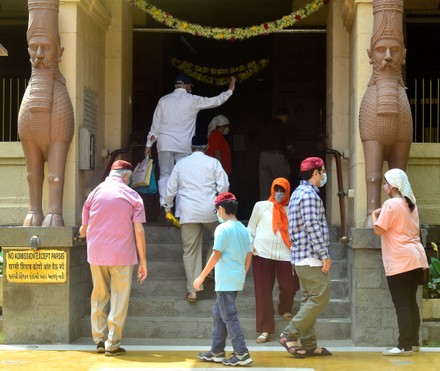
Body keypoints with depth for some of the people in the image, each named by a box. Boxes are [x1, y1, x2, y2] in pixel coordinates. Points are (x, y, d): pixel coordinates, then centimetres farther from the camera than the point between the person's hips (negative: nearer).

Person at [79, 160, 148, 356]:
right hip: (122, 255, -3)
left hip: (96, 253, 3)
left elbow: (83, 229, 11)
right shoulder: (132, 196, 0)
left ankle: (99, 339, 16)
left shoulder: (94, 193, 7)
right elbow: (139, 231, -5)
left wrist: (83, 234, 36)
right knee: (119, 299, 3)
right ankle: (112, 344, 2)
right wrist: (143, 261, -1)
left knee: (99, 296, 15)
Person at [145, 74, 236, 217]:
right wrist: (230, 91, 27)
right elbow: (216, 101, 10)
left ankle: (163, 200, -15)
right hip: (183, 146, -2)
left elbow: (155, 123, 8)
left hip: (164, 143, 2)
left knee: (164, 174, 10)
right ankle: (179, 212, 0)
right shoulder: (192, 100, 1)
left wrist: (149, 144, 14)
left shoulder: (164, 100, 6)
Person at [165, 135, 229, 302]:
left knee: (190, 251, 5)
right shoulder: (213, 162, 3)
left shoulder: (181, 163, 11)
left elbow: (171, 188, 13)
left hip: (188, 212, 2)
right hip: (209, 210, -1)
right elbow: (224, 185, -3)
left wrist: (168, 207, 26)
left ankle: (192, 290, 3)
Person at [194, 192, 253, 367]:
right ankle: (216, 352, 21)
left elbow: (216, 256, -15)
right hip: (237, 279, 8)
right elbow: (249, 256, 13)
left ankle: (242, 354, -6)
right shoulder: (243, 229, 11)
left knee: (229, 316, -5)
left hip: (225, 281, -8)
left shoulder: (223, 229, -13)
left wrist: (202, 277, -9)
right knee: (219, 314, 17)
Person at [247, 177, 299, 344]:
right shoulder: (261, 206, 9)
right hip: (263, 254, -1)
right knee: (263, 291, -3)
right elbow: (251, 228, 13)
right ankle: (265, 330, 3)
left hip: (284, 255, 1)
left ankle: (285, 310, 26)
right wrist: (250, 244, 1)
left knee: (290, 286, -9)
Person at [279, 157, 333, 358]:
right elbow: (313, 227, -21)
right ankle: (290, 334, -9)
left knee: (309, 299, 10)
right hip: (311, 256, -10)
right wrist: (324, 255, -18)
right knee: (320, 297, -8)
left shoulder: (299, 192, 19)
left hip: (301, 256, 10)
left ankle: (309, 345, 11)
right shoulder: (309, 194, -14)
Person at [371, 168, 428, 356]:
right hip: (416, 258, 8)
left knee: (401, 304, -6)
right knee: (411, 301, 14)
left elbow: (379, 230, -13)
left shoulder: (391, 204, -12)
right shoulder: (410, 203, 15)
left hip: (400, 261, -8)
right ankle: (413, 341, 19)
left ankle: (404, 346, -6)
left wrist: (374, 215, 5)